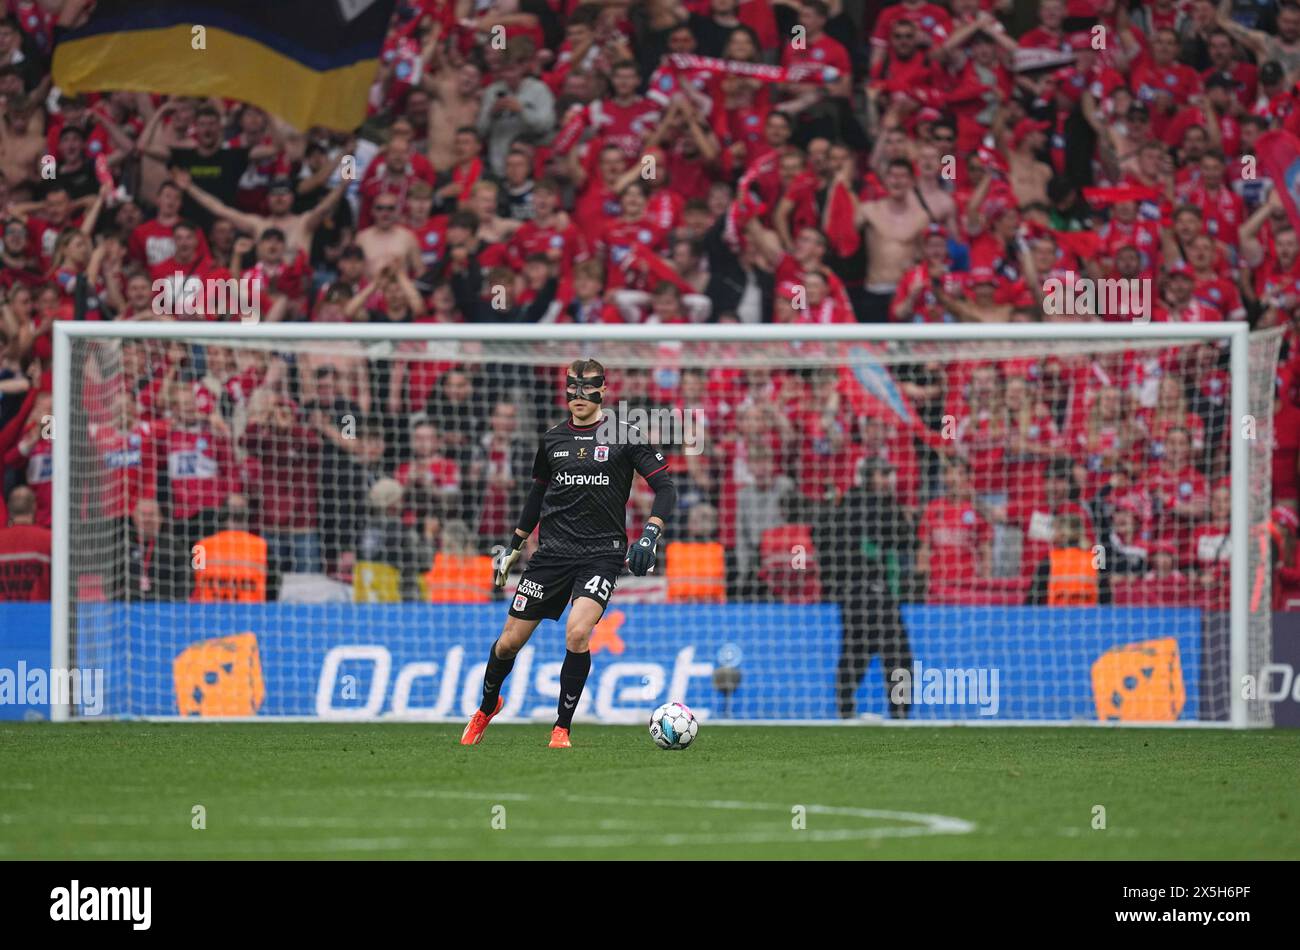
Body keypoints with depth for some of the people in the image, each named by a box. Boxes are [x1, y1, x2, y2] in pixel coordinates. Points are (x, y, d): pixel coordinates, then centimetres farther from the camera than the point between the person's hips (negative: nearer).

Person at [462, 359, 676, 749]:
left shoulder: (624, 436, -1)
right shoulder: (553, 439, 10)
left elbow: (665, 488, -1)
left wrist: (649, 536, -15)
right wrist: (514, 546, 24)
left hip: (601, 554, -3)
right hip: (552, 552, 3)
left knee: (577, 633, -25)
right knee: (510, 642, 3)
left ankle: (562, 728, -10)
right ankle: (487, 706, 34)